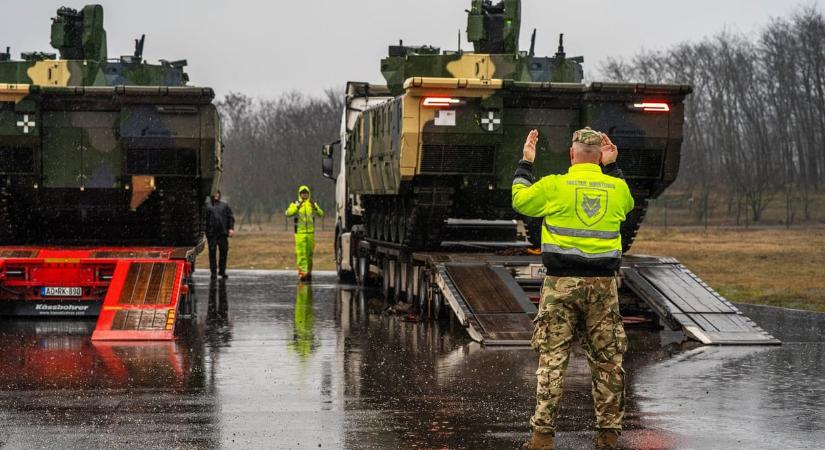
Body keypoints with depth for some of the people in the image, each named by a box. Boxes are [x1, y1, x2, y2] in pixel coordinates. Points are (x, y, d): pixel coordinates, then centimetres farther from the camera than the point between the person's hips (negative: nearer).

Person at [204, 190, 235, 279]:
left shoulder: (224, 206, 16)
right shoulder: (206, 206, 8)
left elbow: (231, 217, 13)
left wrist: (231, 228, 0)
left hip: (223, 233, 2)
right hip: (211, 233, -2)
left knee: (224, 251, 2)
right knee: (212, 252, -1)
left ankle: (222, 271, 12)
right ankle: (213, 272, 5)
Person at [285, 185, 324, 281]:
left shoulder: (313, 205, 10)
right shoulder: (295, 205, 4)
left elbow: (321, 214, -3)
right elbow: (288, 213, -13)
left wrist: (314, 207, -22)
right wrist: (298, 207, -27)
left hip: (310, 233, 3)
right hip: (300, 233, -2)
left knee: (309, 254, 8)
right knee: (301, 253, -10)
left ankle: (308, 272, 21)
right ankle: (302, 273, -12)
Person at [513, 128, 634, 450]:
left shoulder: (554, 186, -6)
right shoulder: (616, 188, 4)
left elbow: (520, 200, 12)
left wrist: (526, 163, 22)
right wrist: (612, 167, 28)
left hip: (562, 284, -2)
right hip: (603, 284, 2)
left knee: (552, 358, 1)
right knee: (607, 360, 9)